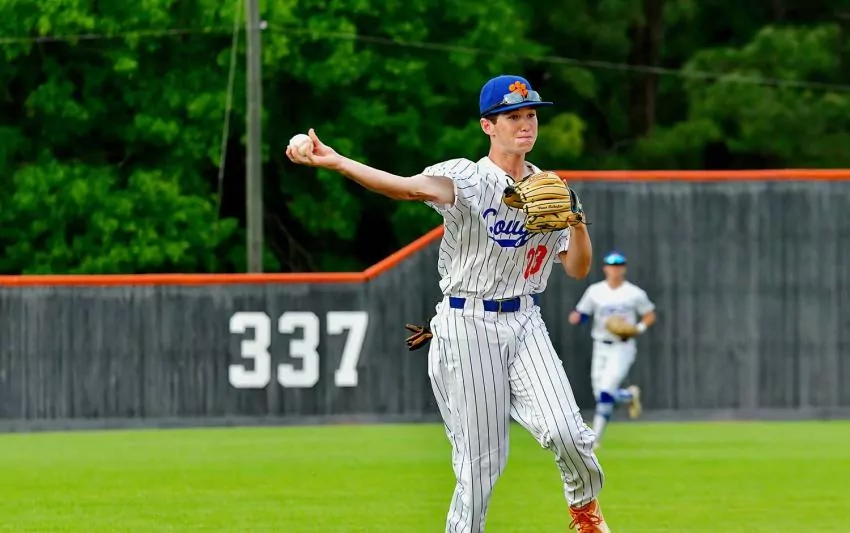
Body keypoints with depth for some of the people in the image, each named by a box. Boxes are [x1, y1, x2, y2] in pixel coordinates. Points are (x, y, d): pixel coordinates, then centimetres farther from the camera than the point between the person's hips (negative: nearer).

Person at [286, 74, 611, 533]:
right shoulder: (467, 178, -9)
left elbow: (577, 269, 9)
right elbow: (410, 187, -29)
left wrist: (577, 222, -12)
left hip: (524, 322, 3)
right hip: (467, 326, -3)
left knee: (564, 431, -14)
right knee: (480, 460, -3)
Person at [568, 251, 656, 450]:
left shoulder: (635, 293, -3)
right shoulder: (595, 291, 2)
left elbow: (650, 316, 7)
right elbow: (580, 314, 5)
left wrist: (639, 329, -12)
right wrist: (576, 318, -19)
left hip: (623, 347, -4)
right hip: (601, 347, 4)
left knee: (606, 392, -17)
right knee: (601, 394, 5)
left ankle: (596, 438, -13)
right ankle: (629, 395, 39)